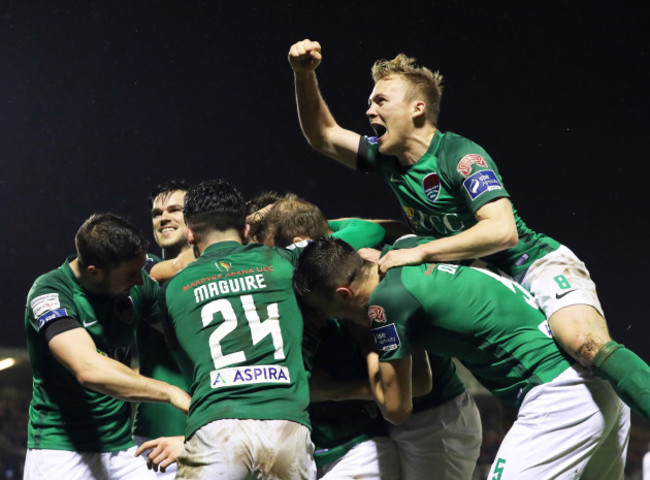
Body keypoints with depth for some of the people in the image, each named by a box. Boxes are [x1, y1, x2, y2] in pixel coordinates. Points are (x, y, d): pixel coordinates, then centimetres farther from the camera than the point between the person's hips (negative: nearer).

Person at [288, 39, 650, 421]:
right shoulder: (389, 160, 7)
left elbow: (502, 230, -29)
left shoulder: (461, 156, -17)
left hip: (537, 264, -9)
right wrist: (304, 75, 1)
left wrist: (420, 252, -27)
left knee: (585, 342, -35)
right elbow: (323, 136, 18)